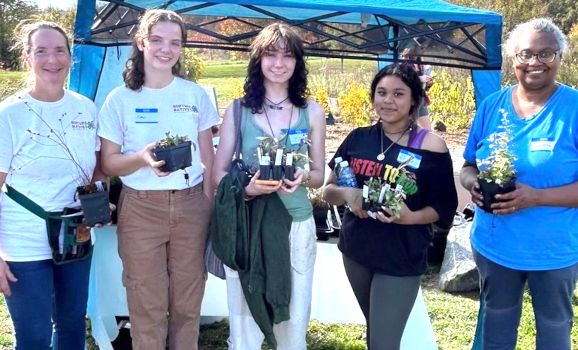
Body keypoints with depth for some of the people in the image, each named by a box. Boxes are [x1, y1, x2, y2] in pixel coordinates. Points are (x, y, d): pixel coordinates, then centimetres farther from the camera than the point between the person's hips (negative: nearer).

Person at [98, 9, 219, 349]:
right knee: (148, 304, 6)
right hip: (141, 209, -1)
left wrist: (209, 207, 3)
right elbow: (109, 162, -1)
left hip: (191, 204, 1)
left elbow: (208, 158, 8)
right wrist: (142, 158, -20)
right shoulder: (120, 99, -2)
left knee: (188, 302, 9)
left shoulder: (196, 95, 4)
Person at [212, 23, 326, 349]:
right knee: (245, 322, 6)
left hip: (297, 226, 1)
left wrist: (302, 177, -14)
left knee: (293, 324, 9)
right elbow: (219, 173, 2)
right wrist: (246, 188, -19)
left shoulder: (312, 112, 3)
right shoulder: (237, 110, 0)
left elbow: (319, 175, 9)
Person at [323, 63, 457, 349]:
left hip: (402, 260, -4)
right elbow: (328, 191, 4)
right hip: (355, 251, 4)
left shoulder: (432, 147, -11)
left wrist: (411, 216, -25)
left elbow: (445, 208, -7)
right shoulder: (358, 138, -1)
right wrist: (346, 194, -18)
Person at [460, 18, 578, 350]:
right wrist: (473, 183, -16)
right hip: (494, 244, 3)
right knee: (497, 320, 21)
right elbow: (468, 166, 6)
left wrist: (536, 197, -28)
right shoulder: (491, 106, -1)